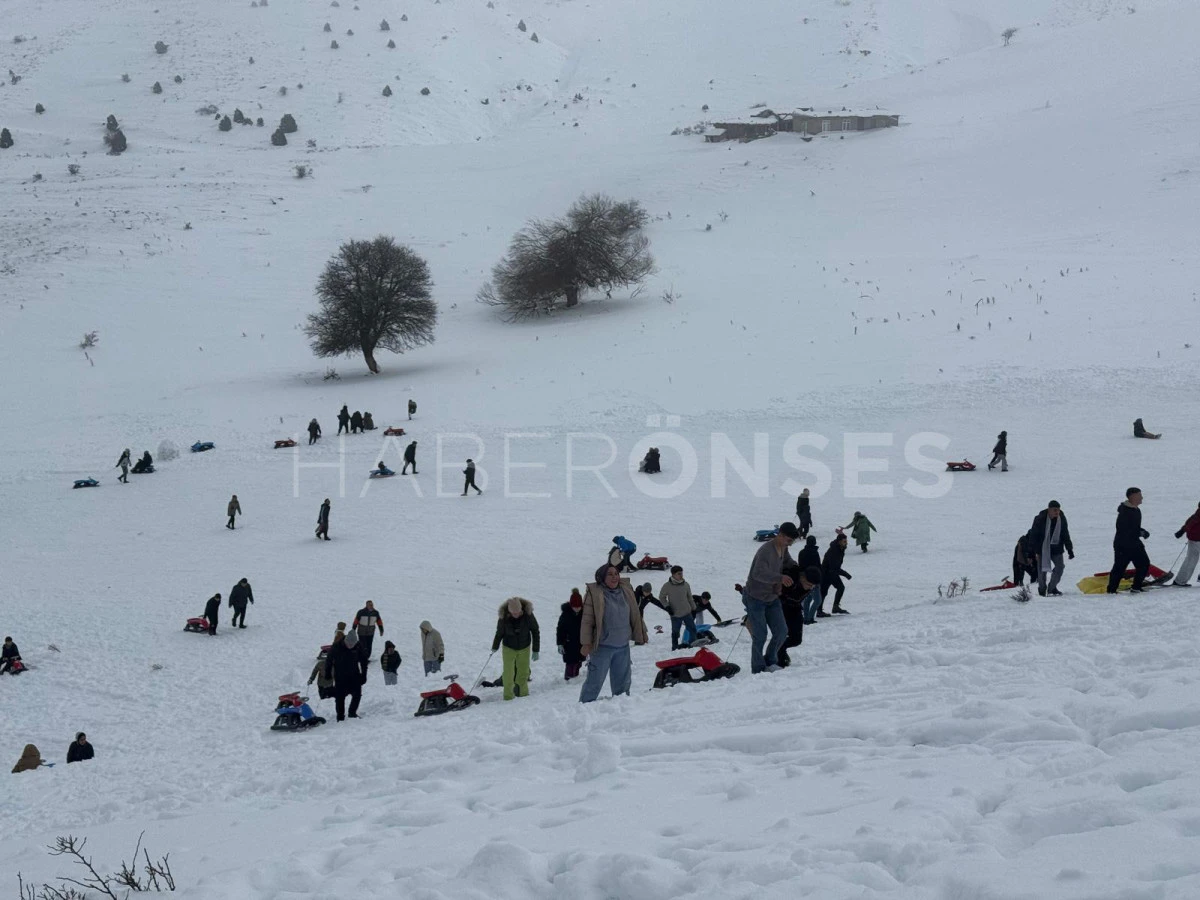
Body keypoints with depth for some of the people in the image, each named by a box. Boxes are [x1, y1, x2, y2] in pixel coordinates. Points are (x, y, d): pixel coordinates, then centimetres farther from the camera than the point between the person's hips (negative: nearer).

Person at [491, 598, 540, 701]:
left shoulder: (528, 615, -22)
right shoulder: (503, 618, -22)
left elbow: (535, 631, -9)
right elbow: (499, 632, -4)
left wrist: (535, 650, -7)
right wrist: (495, 647, 9)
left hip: (524, 648, 1)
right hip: (509, 648, -1)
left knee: (523, 672, 9)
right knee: (508, 673, -5)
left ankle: (522, 693, 25)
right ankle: (508, 696, 4)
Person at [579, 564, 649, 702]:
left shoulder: (625, 591, 7)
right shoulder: (595, 593, -9)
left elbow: (635, 616, 15)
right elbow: (587, 620, -10)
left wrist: (640, 636, 16)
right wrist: (586, 643, -14)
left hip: (623, 646, 6)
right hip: (602, 646, -6)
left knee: (622, 681, 16)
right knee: (594, 682, -5)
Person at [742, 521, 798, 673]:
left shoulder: (783, 548, 2)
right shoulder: (766, 551, -26)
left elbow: (788, 561, 25)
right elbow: (759, 573, -41)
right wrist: (780, 578, -54)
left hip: (772, 598, 8)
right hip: (755, 599, -8)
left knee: (781, 632, 3)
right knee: (760, 636, -5)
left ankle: (770, 662, 20)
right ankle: (758, 669, 7)